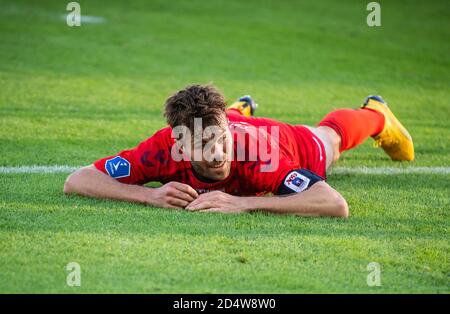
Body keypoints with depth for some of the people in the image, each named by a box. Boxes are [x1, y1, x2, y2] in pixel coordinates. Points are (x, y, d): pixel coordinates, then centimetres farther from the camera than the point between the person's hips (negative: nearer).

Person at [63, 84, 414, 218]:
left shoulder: (258, 152, -52)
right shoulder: (167, 147, -46)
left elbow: (337, 205, -61)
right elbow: (75, 181, -44)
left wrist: (242, 203, -66)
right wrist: (150, 195, -57)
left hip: (301, 145, -1)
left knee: (329, 136, 34)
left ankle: (376, 114, 68)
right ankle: (241, 110, 76)